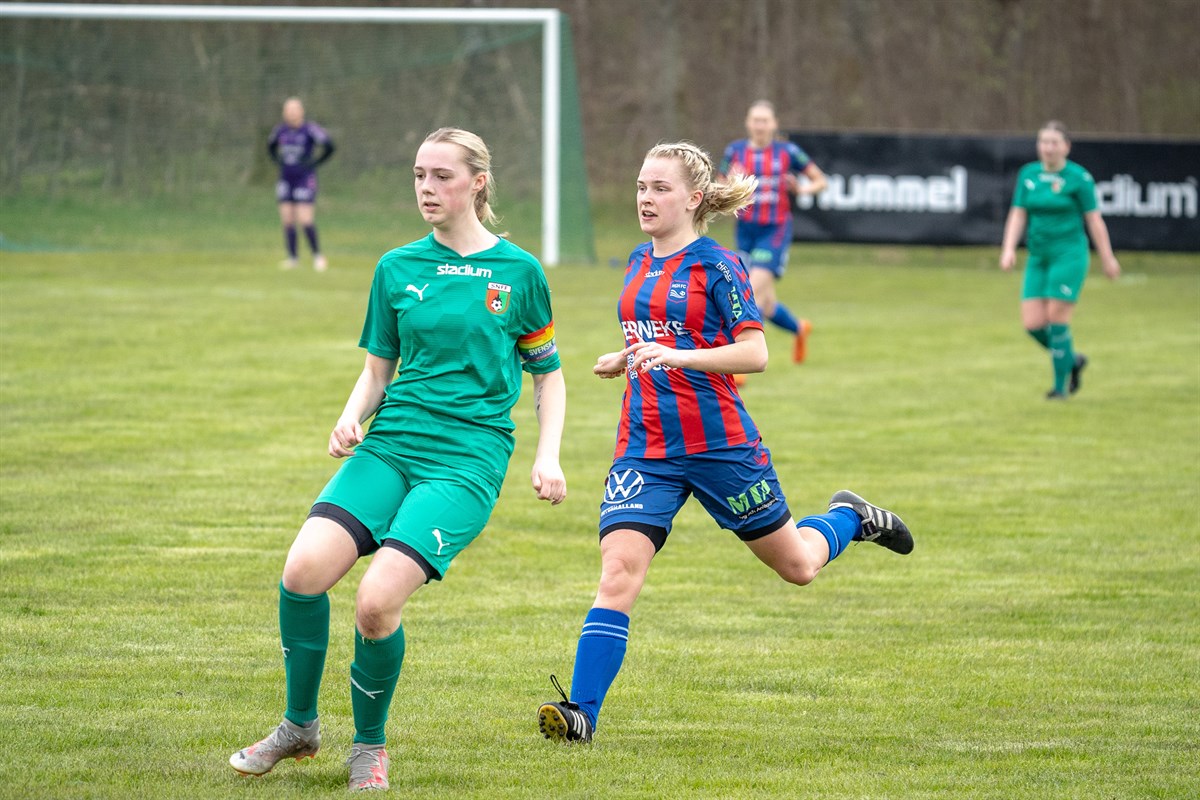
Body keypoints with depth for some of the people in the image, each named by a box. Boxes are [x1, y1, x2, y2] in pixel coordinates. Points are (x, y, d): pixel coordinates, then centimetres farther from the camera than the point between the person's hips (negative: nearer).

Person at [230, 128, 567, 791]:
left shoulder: (518, 271, 4)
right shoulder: (397, 269, 11)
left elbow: (547, 372, 13)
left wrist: (547, 457, 2)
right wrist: (351, 417, -3)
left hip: (467, 459, -3)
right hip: (389, 447, 3)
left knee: (377, 600, -22)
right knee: (304, 568, -21)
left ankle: (369, 745, 3)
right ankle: (300, 725, 1)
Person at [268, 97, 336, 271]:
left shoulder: (310, 129, -10)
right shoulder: (281, 130, 7)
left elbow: (329, 147, -10)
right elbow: (270, 146, 26)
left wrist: (313, 163, -9)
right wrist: (279, 161, 11)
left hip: (305, 180, -5)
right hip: (286, 181, 5)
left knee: (305, 221, -11)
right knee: (287, 221, 3)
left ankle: (317, 255, 3)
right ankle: (292, 258, 9)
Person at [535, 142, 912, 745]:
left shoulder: (717, 266, -9)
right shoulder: (638, 263, 11)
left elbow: (754, 353, -16)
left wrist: (675, 356, -27)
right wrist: (624, 360, 8)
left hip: (718, 442, -4)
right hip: (644, 446, 4)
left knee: (797, 566, 13)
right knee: (617, 574, -14)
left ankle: (849, 517, 46)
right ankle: (580, 714, -18)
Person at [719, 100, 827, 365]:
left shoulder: (787, 152, -3)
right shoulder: (735, 151, 2)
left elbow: (821, 181, 7)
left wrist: (802, 189, -13)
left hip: (775, 232, -4)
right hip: (745, 231, 4)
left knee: (753, 292, -19)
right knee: (767, 306, 10)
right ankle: (799, 328, 42)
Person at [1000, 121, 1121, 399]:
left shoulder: (1079, 178, -6)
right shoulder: (1028, 174, 8)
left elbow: (1094, 220, -3)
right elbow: (1018, 214, 8)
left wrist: (1108, 258, 0)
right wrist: (1008, 248, -6)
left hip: (1069, 254, -5)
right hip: (1038, 257, 5)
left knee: (1056, 319, -11)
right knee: (1033, 324, -3)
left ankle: (1061, 385, 2)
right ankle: (1072, 360, 23)